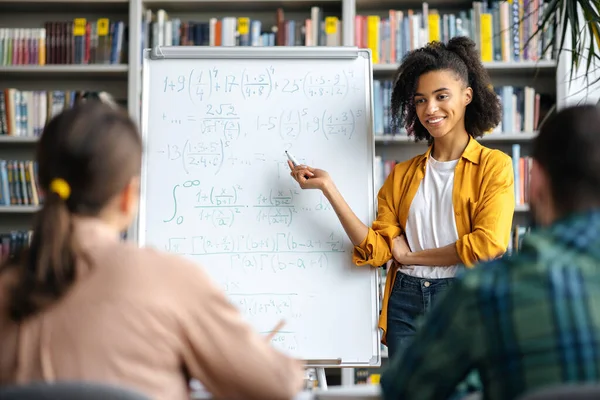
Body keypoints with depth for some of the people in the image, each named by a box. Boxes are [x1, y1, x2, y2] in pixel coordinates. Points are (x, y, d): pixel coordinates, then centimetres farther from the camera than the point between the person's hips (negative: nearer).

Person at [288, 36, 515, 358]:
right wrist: (327, 187, -4)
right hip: (405, 305, 4)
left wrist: (413, 256, -3)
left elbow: (488, 244, -13)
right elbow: (377, 249, 1)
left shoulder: (493, 165, 0)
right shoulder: (402, 174, 12)